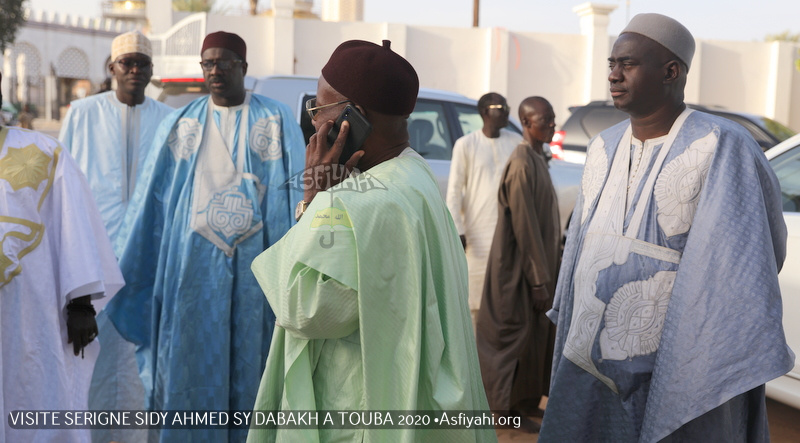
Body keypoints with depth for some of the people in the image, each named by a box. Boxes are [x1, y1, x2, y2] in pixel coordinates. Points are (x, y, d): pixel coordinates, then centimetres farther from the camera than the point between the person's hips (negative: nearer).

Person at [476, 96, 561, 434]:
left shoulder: (537, 160, 10)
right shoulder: (522, 165, -20)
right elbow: (525, 228, -22)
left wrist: (547, 272, 17)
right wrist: (539, 280, -20)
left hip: (537, 263, 10)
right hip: (520, 268, -9)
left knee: (534, 334, 17)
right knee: (517, 335, 2)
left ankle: (523, 402, 30)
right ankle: (510, 405, 16)